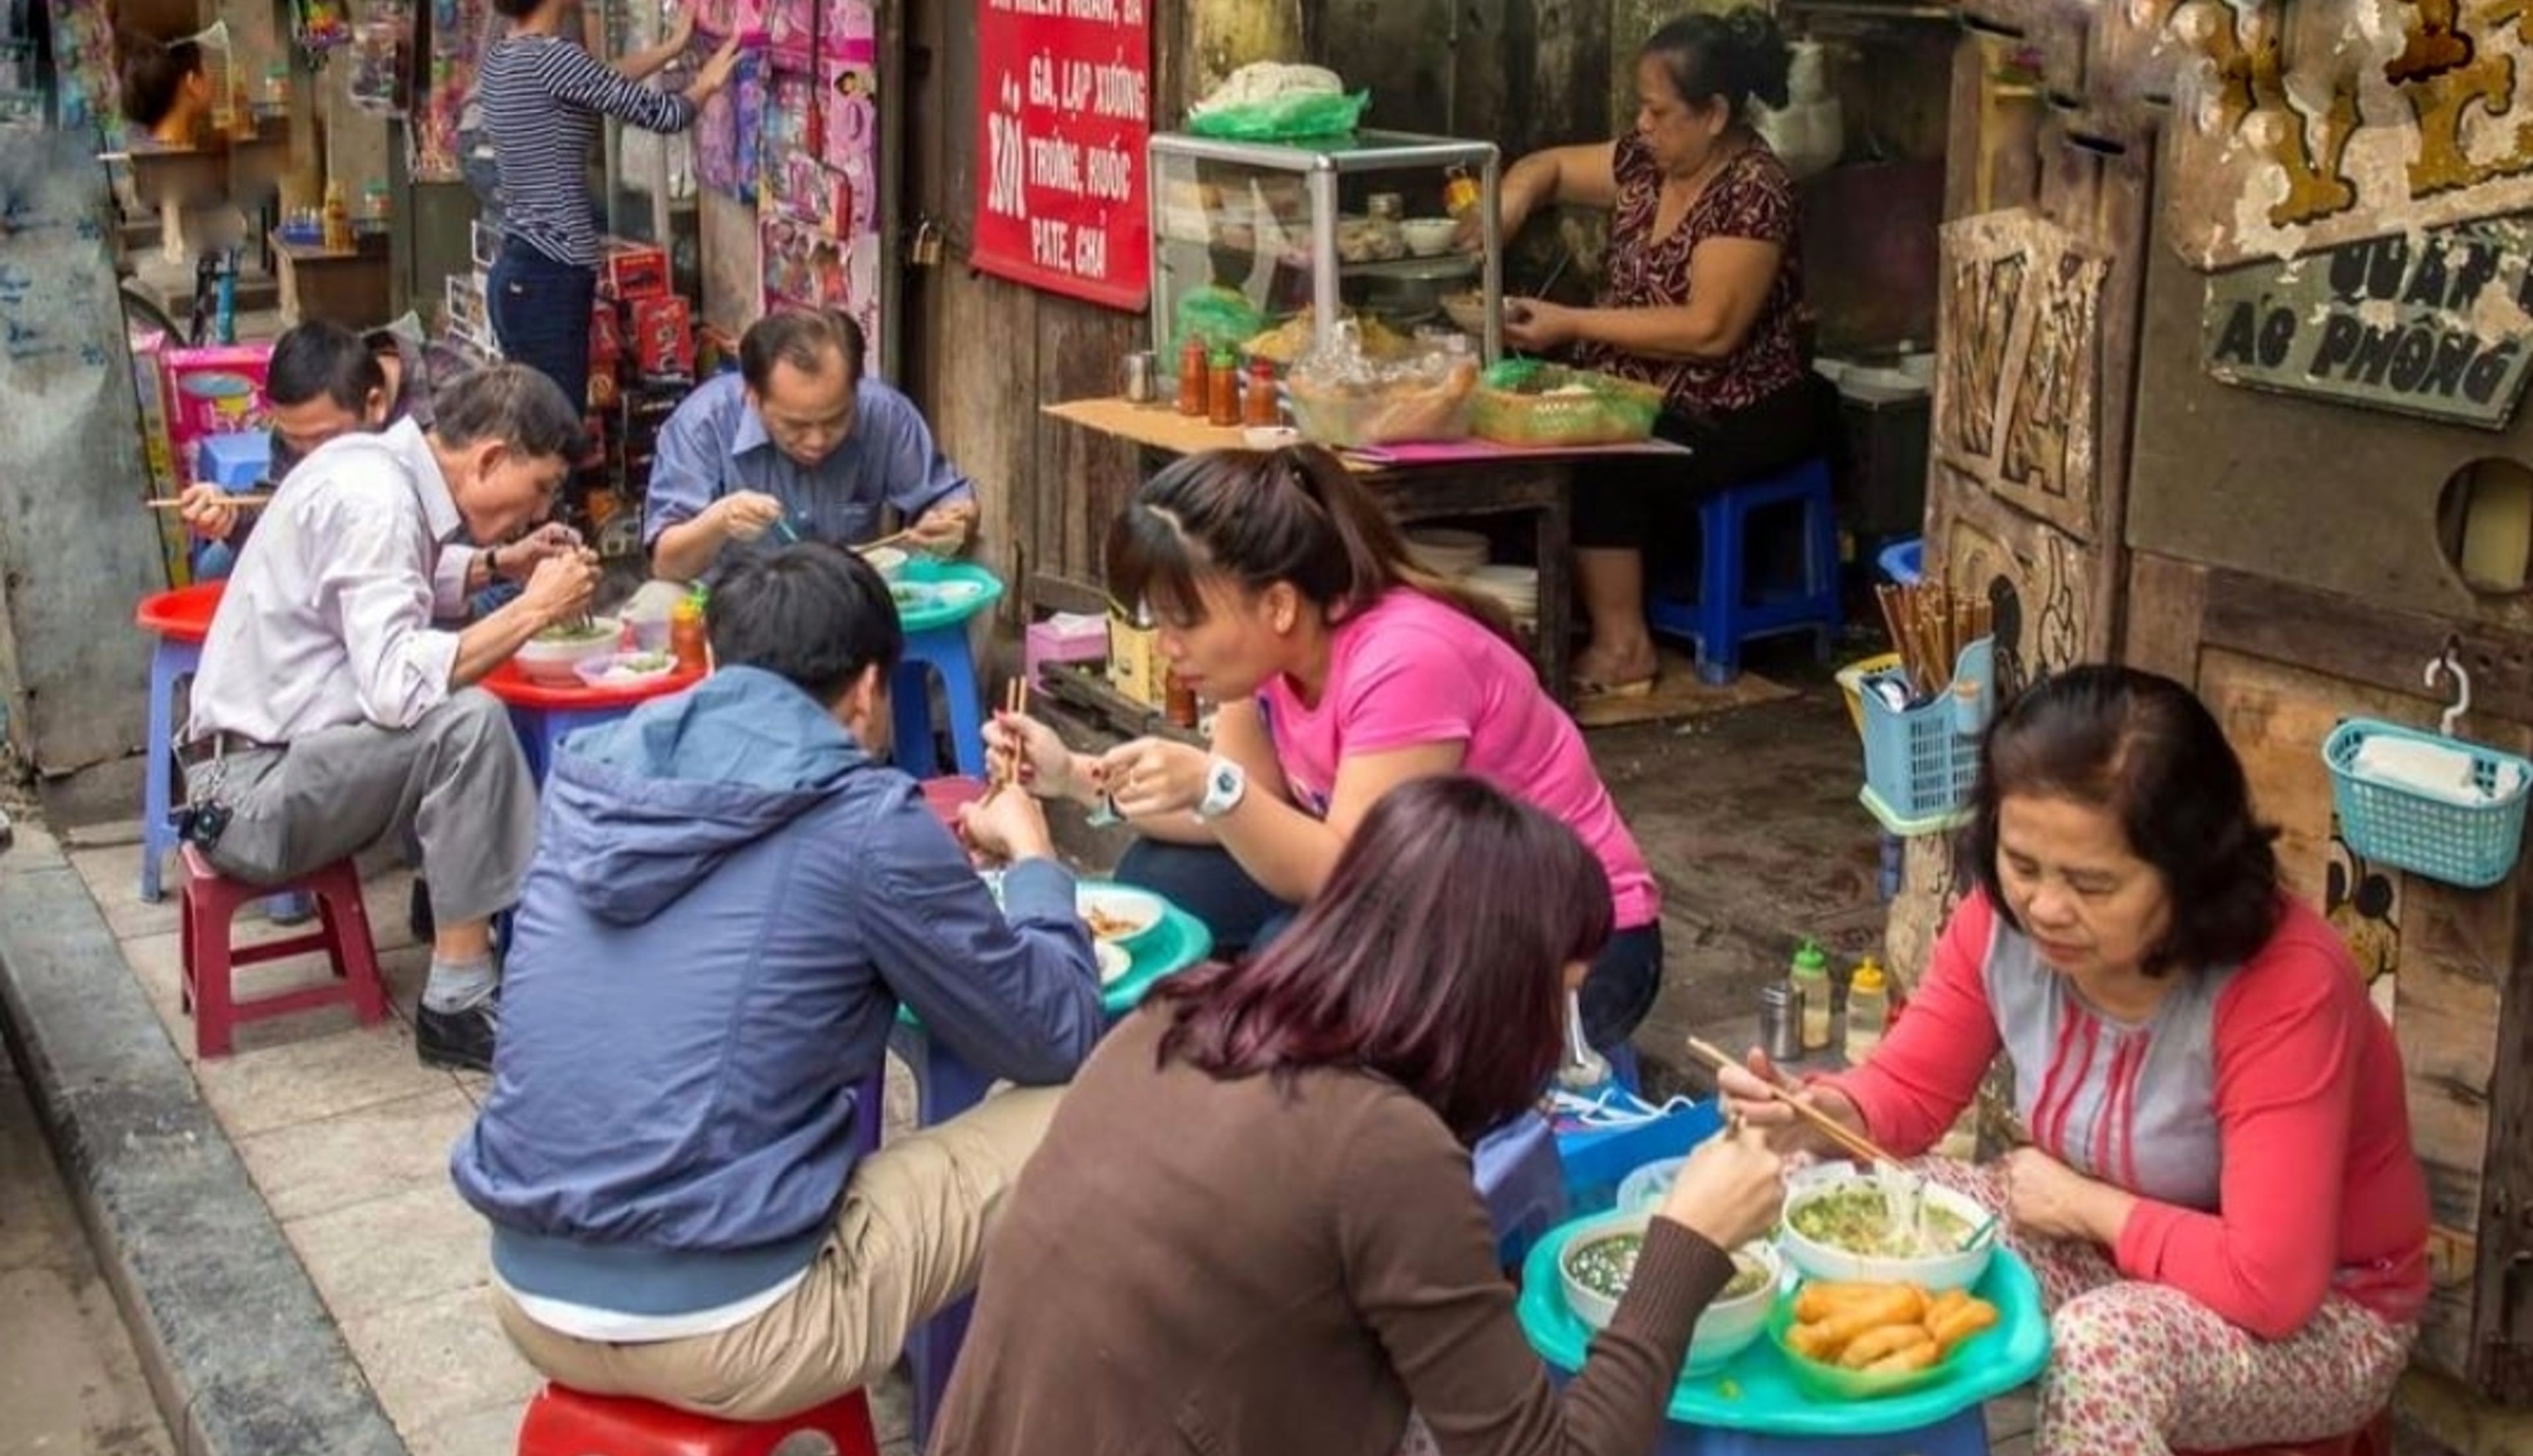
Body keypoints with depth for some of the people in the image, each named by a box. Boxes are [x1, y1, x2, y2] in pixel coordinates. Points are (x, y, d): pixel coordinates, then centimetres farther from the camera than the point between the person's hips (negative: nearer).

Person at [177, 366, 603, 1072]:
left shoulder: (379, 464, 5)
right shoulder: (375, 503, -22)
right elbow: (396, 687, -32)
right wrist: (533, 610, -23)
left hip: (286, 751, 10)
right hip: (254, 786, -10)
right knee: (467, 722, -26)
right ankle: (458, 1005, -20)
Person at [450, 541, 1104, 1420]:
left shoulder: (592, 775, 5)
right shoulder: (865, 819, -10)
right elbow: (1059, 1040, 1)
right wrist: (1032, 857, 18)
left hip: (531, 1296, 7)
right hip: (722, 1327, -6)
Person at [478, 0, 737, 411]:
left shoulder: (499, 60, 10)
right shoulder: (551, 56, -16)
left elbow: (601, 87, 22)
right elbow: (659, 113, -8)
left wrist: (673, 47, 30)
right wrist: (705, 85, 12)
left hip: (517, 272, 9)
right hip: (549, 277, -9)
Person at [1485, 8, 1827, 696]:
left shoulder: (1754, 192, -18)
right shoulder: (1648, 161, 5)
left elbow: (1709, 329, -25)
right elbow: (1550, 168, 20)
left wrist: (1570, 324, -23)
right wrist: (1512, 200, -5)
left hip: (1738, 417, -7)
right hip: (1644, 394, 8)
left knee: (1592, 465, -28)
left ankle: (1622, 648, -14)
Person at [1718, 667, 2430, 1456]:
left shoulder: (2282, 989, -32)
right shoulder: (2005, 919, -14)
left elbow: (2270, 1286, -33)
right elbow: (1908, 1089, -3)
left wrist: (2085, 1204, -21)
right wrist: (1820, 1113, -25)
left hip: (2322, 1313, -5)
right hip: (2122, 1248, 6)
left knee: (2101, 1348, -36)